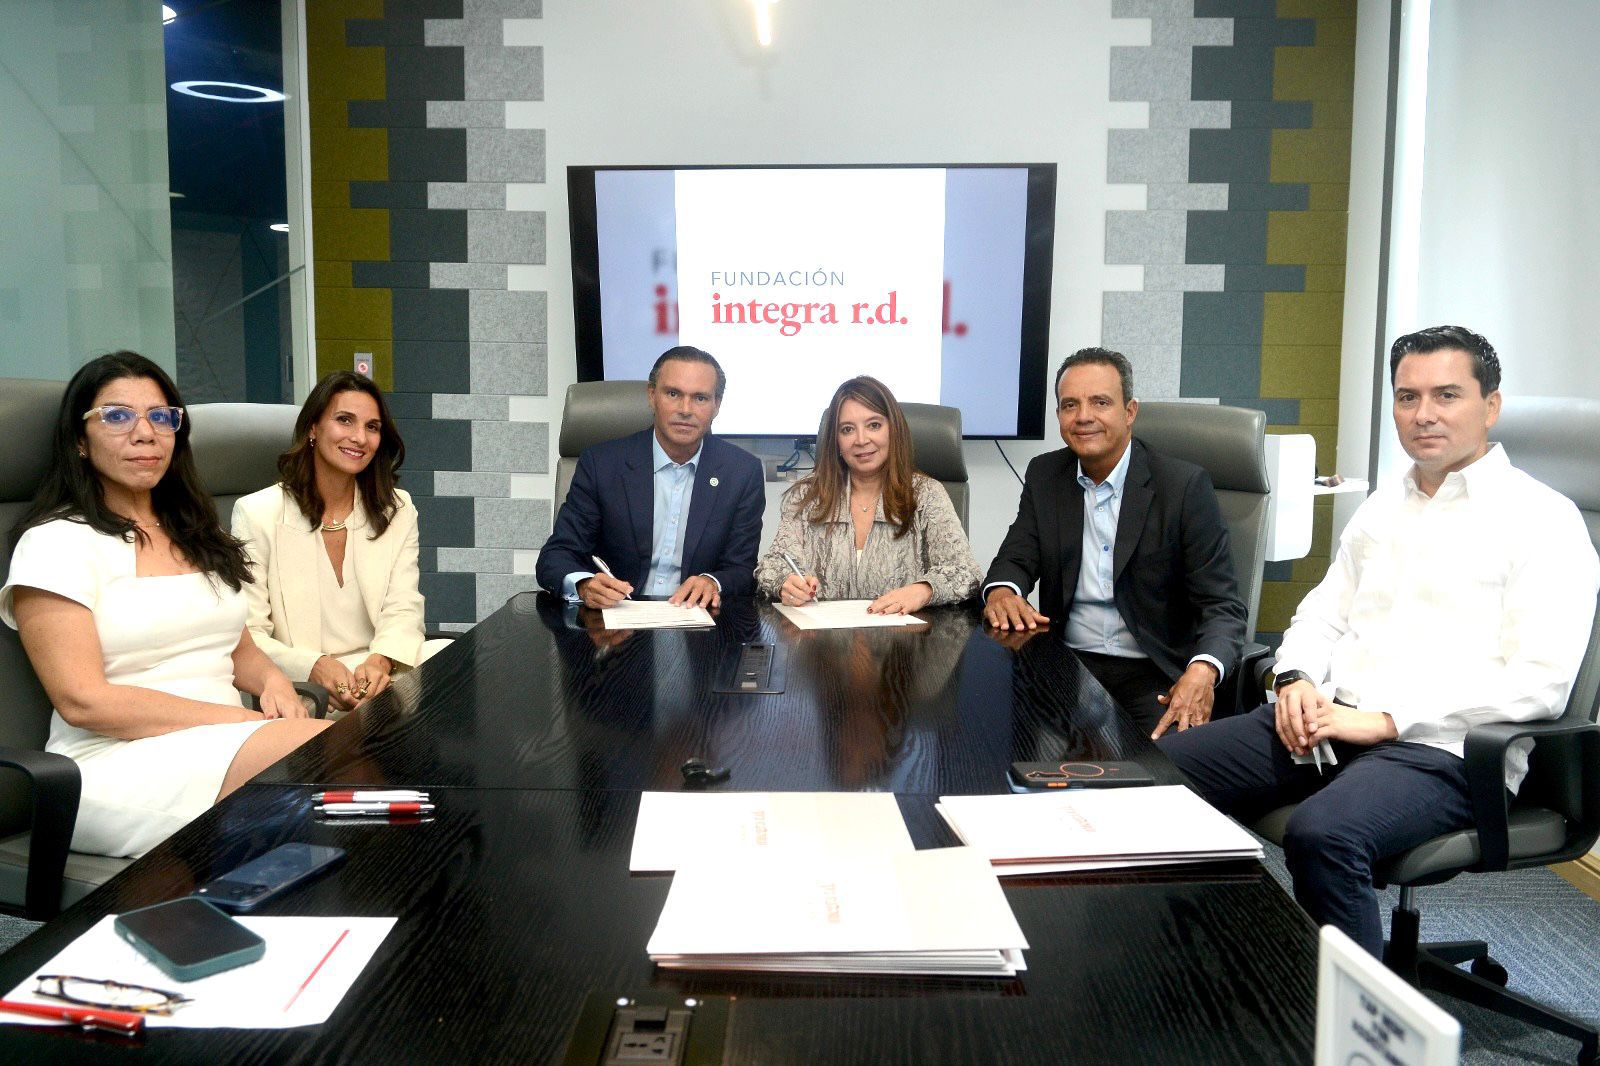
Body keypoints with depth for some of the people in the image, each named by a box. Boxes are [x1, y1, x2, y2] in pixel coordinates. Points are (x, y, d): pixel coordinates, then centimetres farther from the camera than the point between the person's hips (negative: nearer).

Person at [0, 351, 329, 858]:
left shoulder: (196, 536, 21)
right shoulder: (55, 542, -2)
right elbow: (81, 701, -12)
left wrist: (273, 682, -3)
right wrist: (243, 720, -17)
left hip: (224, 751, 6)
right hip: (116, 767, -6)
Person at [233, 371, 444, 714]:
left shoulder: (398, 511, 10)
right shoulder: (256, 514, -2)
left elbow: (404, 610, 0)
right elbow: (248, 636, -7)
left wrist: (380, 661, -23)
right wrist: (315, 667, -26)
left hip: (379, 676, 5)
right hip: (300, 686, -4)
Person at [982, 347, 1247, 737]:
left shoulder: (1185, 486, -7)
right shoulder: (1043, 476, 6)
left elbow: (1223, 606, -10)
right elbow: (1016, 559, 5)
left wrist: (1202, 671, -31)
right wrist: (1001, 592, -21)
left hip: (1156, 676, -3)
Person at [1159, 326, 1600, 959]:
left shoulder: (1542, 520, -1)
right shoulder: (1382, 507, 20)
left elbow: (1540, 681, -10)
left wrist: (1386, 718, -16)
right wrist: (1298, 681, -1)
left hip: (1440, 748, -6)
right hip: (1324, 719, 7)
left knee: (1322, 834, -37)